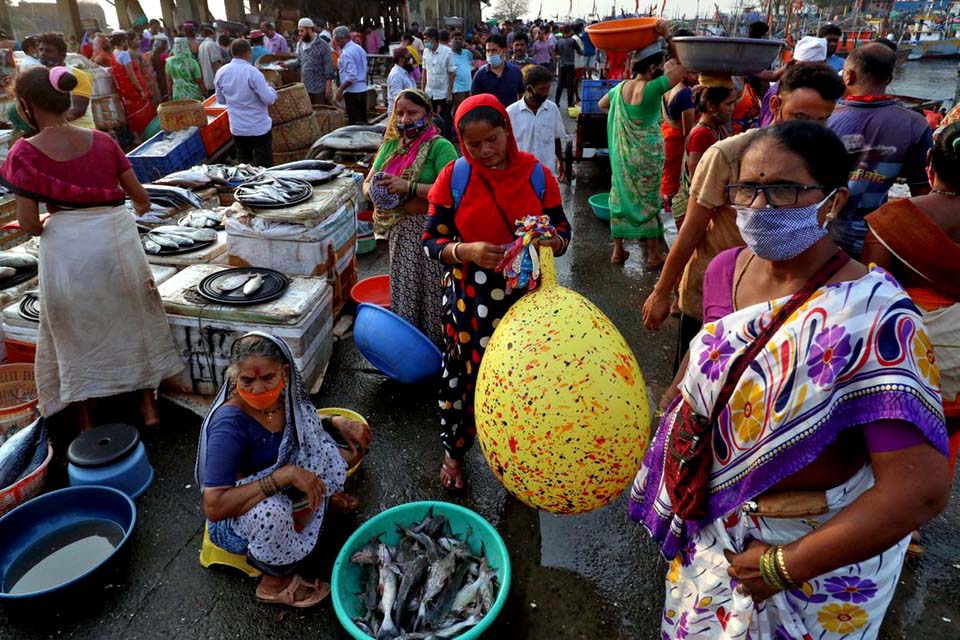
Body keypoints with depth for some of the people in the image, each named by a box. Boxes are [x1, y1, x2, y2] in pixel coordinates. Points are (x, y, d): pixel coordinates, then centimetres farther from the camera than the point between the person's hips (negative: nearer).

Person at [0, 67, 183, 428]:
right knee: (134, 320, 18)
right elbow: (140, 195, 5)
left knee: (75, 332, 15)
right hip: (117, 236, 2)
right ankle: (148, 406, 25)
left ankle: (85, 421, 27)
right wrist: (141, 207, 28)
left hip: (65, 248, -2)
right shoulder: (102, 141, 0)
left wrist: (41, 228, 14)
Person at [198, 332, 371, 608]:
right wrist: (285, 475, -42)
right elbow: (213, 507, -38)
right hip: (236, 515, -6)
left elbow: (305, 422, 9)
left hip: (286, 493, 6)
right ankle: (276, 582, -11)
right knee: (271, 511, -40)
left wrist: (338, 423, -13)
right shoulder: (229, 424, -33)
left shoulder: (283, 398, -14)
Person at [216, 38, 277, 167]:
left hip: (236, 128, 6)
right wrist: (271, 88, 4)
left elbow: (220, 100, 11)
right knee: (264, 166, 3)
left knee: (243, 165, 16)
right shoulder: (252, 72, -18)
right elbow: (269, 99, -17)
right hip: (259, 127, -5)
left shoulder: (221, 72, 1)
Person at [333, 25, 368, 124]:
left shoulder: (346, 53, -15)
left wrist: (341, 89, -17)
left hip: (352, 92, -9)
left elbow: (352, 76, -23)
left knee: (355, 123, -5)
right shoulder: (359, 49, 12)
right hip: (362, 89, 9)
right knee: (362, 121, 12)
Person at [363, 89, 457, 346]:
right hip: (400, 232, 6)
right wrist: (381, 193, -10)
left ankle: (437, 343, 16)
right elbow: (368, 185, 13)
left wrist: (408, 186, -23)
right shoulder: (391, 144, 12)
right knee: (403, 290, 14)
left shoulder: (440, 146, -9)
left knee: (432, 293, -1)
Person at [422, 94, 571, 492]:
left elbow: (563, 230, 4)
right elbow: (431, 240, -6)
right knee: (463, 371, 11)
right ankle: (453, 452, 38)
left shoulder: (537, 174, -2)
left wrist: (551, 241, -20)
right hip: (469, 298, -1)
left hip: (525, 296, 1)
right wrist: (466, 251, -25)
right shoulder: (454, 177, -6)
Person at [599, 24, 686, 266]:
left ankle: (618, 250, 22)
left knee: (622, 196, 14)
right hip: (647, 155, -5)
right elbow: (685, 64, -21)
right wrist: (667, 35, -20)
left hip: (623, 154, 5)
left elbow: (602, 104, 18)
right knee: (649, 201, 7)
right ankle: (653, 254, 16)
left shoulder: (621, 87, -1)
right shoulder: (652, 89, -20)